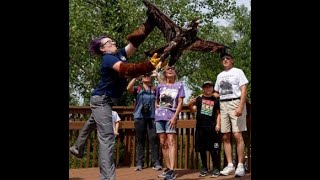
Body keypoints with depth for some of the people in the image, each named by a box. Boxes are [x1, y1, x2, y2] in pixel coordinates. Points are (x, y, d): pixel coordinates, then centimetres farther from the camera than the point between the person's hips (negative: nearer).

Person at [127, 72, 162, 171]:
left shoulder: (154, 89, 12)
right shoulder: (137, 88, 9)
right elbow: (129, 88, -10)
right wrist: (135, 77, -16)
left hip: (152, 117, 0)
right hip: (139, 117, 0)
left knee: (153, 139, -6)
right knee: (140, 140, 4)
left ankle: (156, 163, -5)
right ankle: (139, 163, 6)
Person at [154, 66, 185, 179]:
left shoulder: (179, 85, 6)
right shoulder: (160, 86, 13)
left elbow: (180, 103, -1)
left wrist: (175, 116, -11)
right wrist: (157, 111, 7)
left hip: (171, 117, -4)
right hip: (159, 117, 4)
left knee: (171, 141, -13)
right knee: (163, 143, 6)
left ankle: (172, 170, -19)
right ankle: (168, 168, 14)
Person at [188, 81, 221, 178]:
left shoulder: (215, 100, 8)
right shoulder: (199, 99, 8)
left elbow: (218, 113, 10)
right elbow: (193, 110, 2)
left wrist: (218, 124, -2)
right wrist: (190, 104, -18)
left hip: (211, 127, -1)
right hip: (200, 127, 1)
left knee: (213, 149, -4)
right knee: (202, 149, 7)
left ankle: (216, 168, 3)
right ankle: (204, 168, 17)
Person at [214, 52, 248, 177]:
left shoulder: (238, 72, 5)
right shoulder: (220, 75, 21)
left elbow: (243, 90, -4)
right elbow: (216, 93, 22)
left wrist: (241, 106, -16)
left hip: (235, 102, -5)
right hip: (223, 105, 6)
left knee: (237, 135, -12)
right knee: (225, 137, 1)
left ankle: (240, 166, -10)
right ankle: (230, 165, 5)